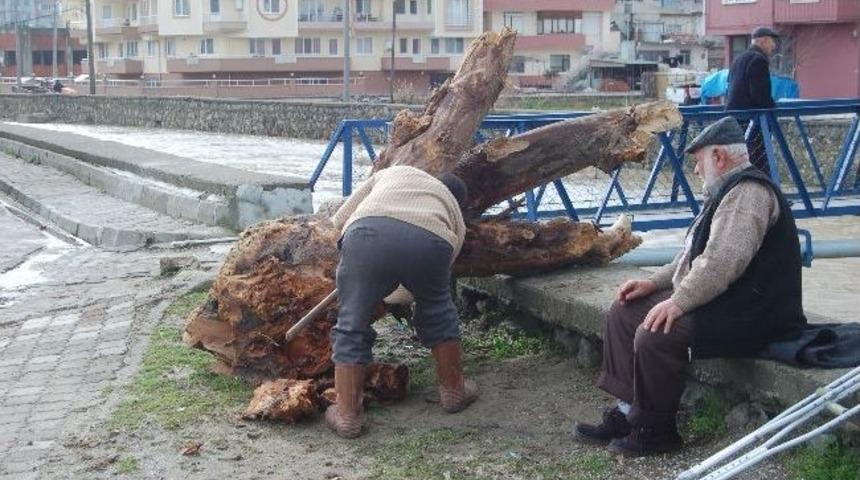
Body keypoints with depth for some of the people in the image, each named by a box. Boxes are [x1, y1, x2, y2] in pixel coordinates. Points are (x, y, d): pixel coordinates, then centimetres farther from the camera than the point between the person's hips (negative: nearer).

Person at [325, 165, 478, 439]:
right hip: (430, 242, 1)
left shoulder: (391, 173, 40)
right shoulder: (454, 214, 37)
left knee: (352, 326, 14)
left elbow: (340, 219, 31)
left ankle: (346, 416, 17)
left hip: (368, 233, -1)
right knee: (438, 312, 29)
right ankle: (453, 390, 41)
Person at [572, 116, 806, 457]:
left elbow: (723, 261, -29)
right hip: (717, 301, 11)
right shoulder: (727, 191, 20)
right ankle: (627, 412, 6)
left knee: (656, 335, -29)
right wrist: (654, 283, 13)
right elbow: (693, 255, 25)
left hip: (748, 315, -11)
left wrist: (678, 302, -28)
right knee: (624, 312, 6)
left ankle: (656, 430, -10)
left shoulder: (749, 193, -16)